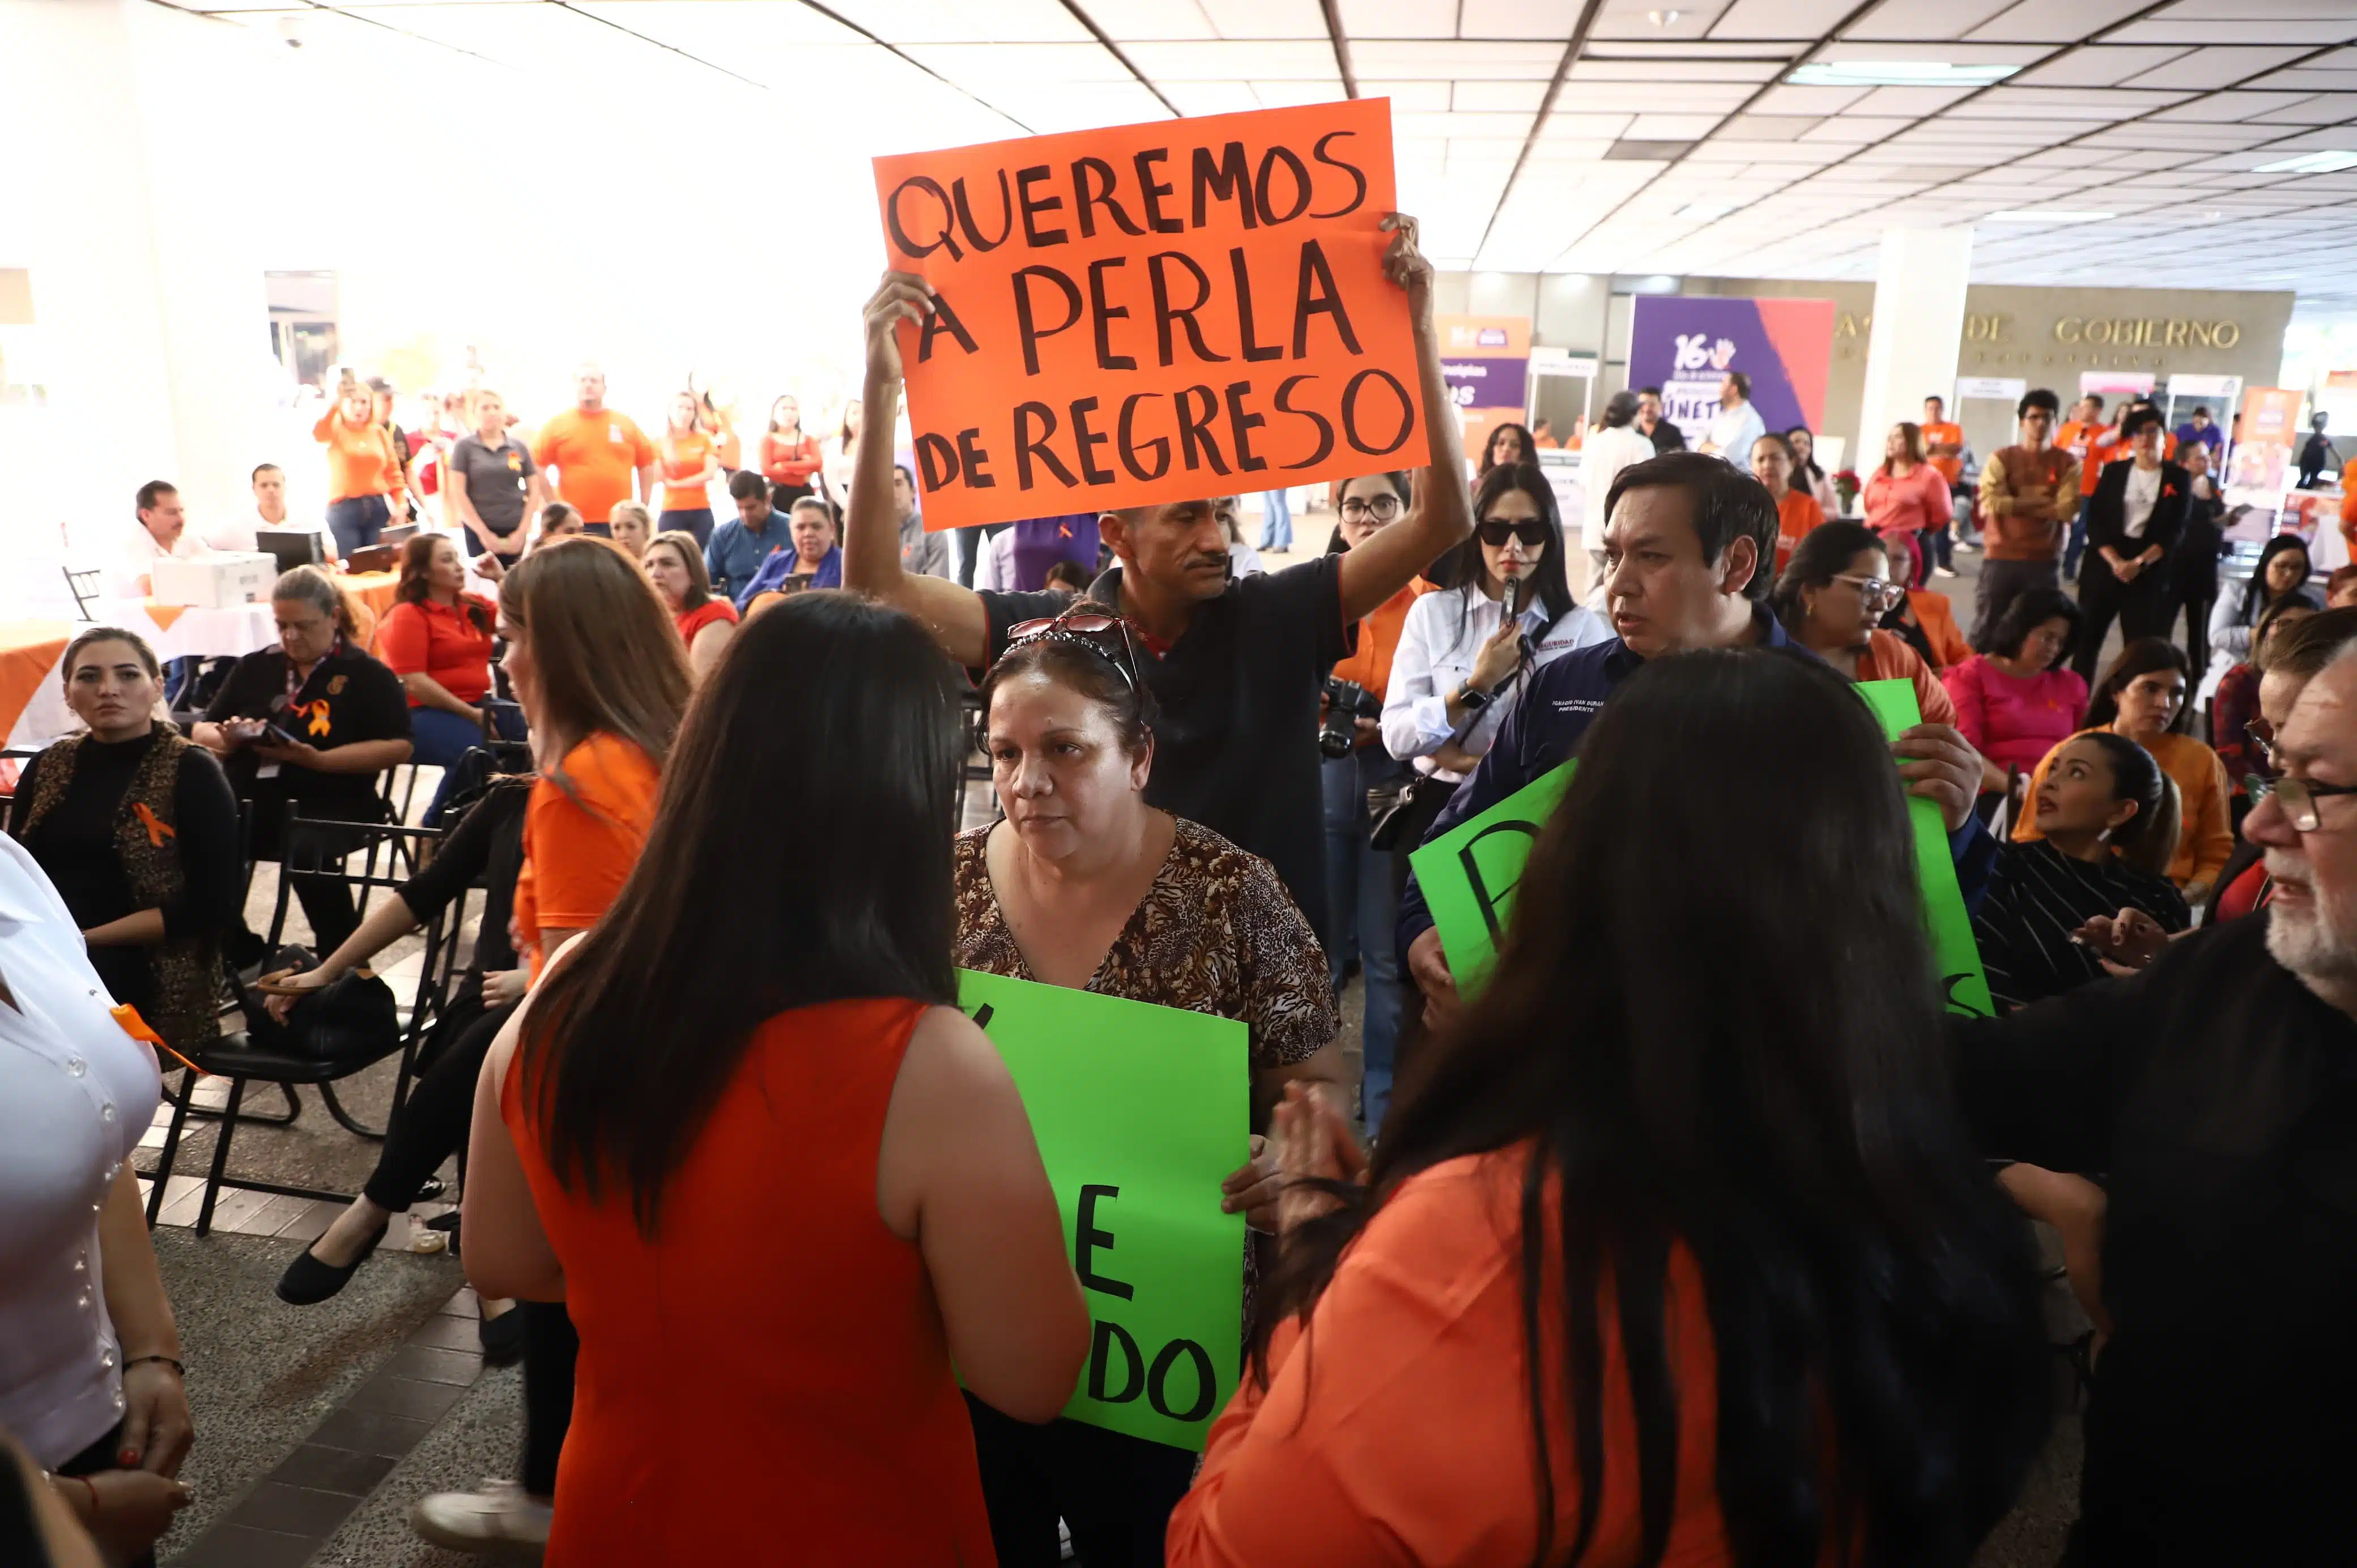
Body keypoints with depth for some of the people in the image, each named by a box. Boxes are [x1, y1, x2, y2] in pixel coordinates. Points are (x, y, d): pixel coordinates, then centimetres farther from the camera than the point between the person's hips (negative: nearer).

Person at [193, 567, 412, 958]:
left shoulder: (367, 674, 6)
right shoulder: (254, 667, 20)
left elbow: (400, 747, -5)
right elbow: (203, 731, 23)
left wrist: (318, 759, -16)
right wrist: (227, 739, -3)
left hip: (328, 801, -4)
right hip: (250, 797, 5)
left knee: (306, 852, -38)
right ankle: (241, 955, -8)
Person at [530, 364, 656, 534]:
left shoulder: (625, 423, 10)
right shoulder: (558, 425, 4)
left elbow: (646, 463, 15)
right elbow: (536, 466, 2)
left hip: (620, 523, 2)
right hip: (575, 524, -2)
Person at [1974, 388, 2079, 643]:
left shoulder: (2067, 464, 4)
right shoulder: (2001, 459, 1)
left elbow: (2067, 509, -9)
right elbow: (1991, 502, -12)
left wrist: (2014, 505, -10)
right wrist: (2040, 501, -9)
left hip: (2044, 561, 1)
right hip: (2001, 557, -1)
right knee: (1987, 627, 5)